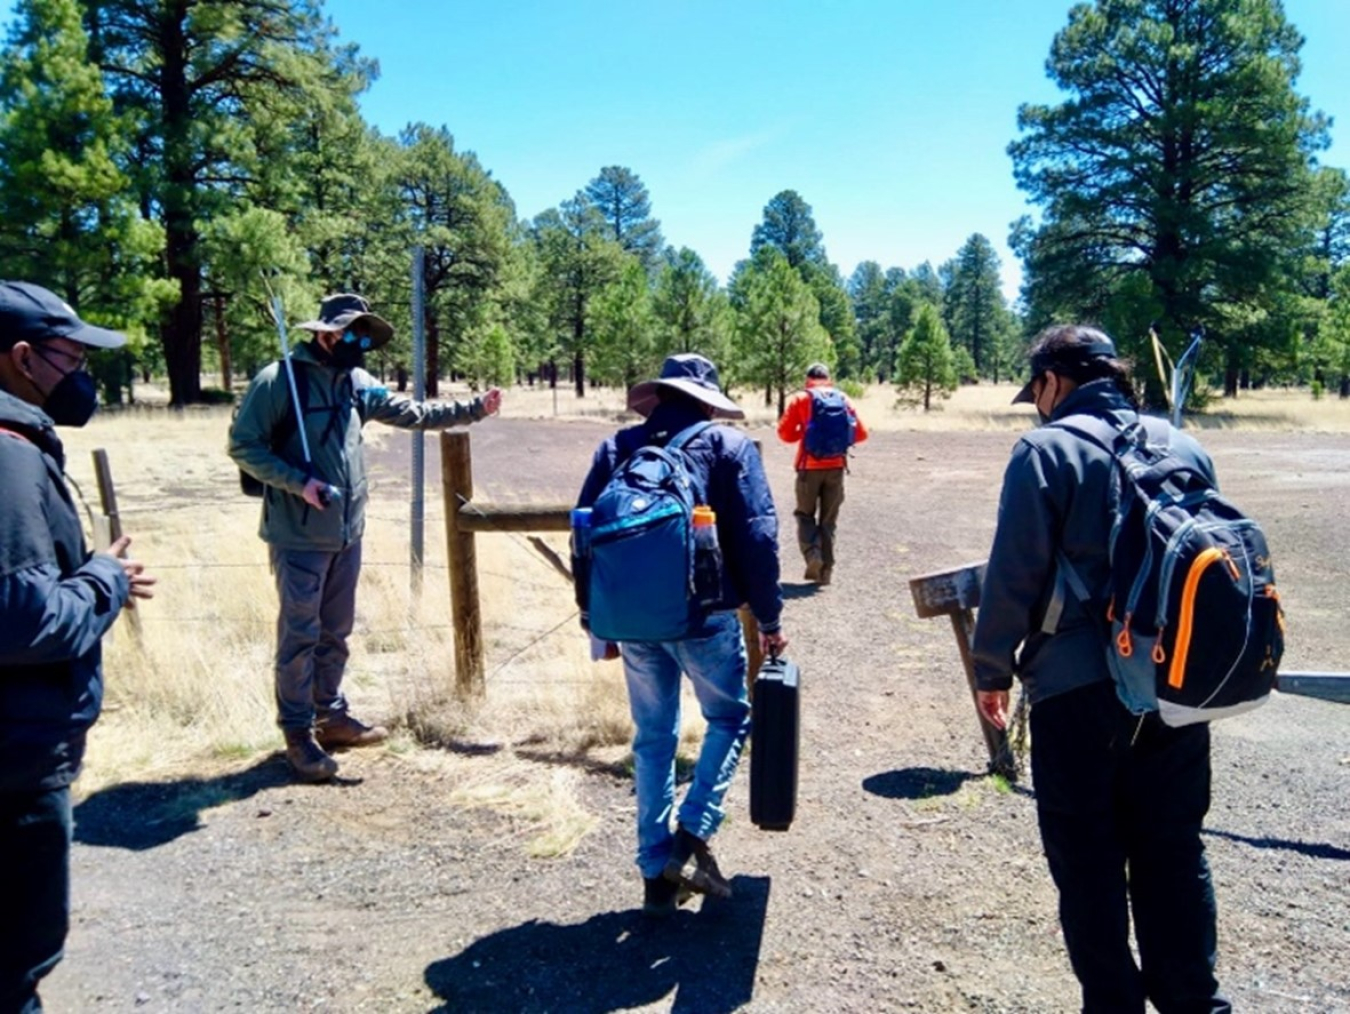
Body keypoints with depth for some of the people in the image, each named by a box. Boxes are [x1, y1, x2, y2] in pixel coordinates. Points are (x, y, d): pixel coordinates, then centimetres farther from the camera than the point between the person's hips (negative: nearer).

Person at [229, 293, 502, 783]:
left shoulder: (357, 382, 9)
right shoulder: (278, 381, -11)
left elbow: (412, 412, 15)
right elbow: (243, 445, -10)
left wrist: (473, 409, 11)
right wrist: (299, 482, -19)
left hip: (347, 533, 7)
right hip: (299, 536, -7)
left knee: (336, 632, 17)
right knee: (300, 634, 1)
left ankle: (331, 715, 32)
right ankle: (298, 732, 14)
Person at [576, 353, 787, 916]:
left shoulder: (617, 447, 10)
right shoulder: (728, 446, 0)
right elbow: (756, 538, -7)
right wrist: (770, 619, 0)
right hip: (704, 616, -3)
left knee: (653, 738, 16)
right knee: (729, 717, 19)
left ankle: (657, 872, 21)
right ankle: (693, 833, 5)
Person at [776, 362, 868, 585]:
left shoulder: (800, 399, 0)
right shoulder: (843, 399, 6)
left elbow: (785, 433, -4)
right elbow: (860, 433, 5)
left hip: (809, 466, -2)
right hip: (836, 466, 2)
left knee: (805, 514, 11)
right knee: (828, 519, 10)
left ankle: (812, 553, -12)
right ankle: (826, 569, 8)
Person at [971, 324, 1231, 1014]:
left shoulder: (1047, 451, -11)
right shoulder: (1185, 448, 7)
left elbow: (1013, 575, -14)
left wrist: (992, 669, -3)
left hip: (1079, 691, -5)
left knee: (1088, 862, 10)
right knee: (1174, 854, 18)